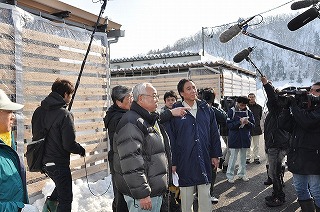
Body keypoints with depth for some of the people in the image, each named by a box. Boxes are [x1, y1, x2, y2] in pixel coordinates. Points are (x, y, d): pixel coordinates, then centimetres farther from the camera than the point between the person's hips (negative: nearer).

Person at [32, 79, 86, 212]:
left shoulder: (39, 111, 1)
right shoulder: (64, 115, -22)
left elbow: (35, 136, 10)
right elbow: (69, 145, -22)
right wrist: (81, 150, -3)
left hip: (42, 160, 8)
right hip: (58, 163, -8)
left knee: (62, 184, 33)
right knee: (65, 199, 9)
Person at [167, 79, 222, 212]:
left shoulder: (206, 109, 5)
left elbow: (214, 133, 9)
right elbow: (171, 138, -4)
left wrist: (215, 155, 7)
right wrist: (173, 162, -6)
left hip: (204, 160, 3)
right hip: (185, 161, -2)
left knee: (205, 195, 13)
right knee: (186, 196, 11)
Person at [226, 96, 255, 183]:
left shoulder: (248, 111, 4)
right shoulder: (231, 111, -7)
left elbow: (253, 124, 6)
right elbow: (229, 125, -12)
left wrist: (248, 122, -15)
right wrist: (239, 122, -22)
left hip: (245, 138, 4)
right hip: (234, 138, -4)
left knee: (243, 156, 14)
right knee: (233, 157, -1)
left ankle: (241, 173, 29)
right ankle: (230, 175, 12)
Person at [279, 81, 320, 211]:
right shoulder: (302, 107, 12)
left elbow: (307, 121, -25)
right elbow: (284, 125, 6)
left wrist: (294, 105, -12)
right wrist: (289, 107, -4)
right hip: (297, 155, 7)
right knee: (300, 189, 16)